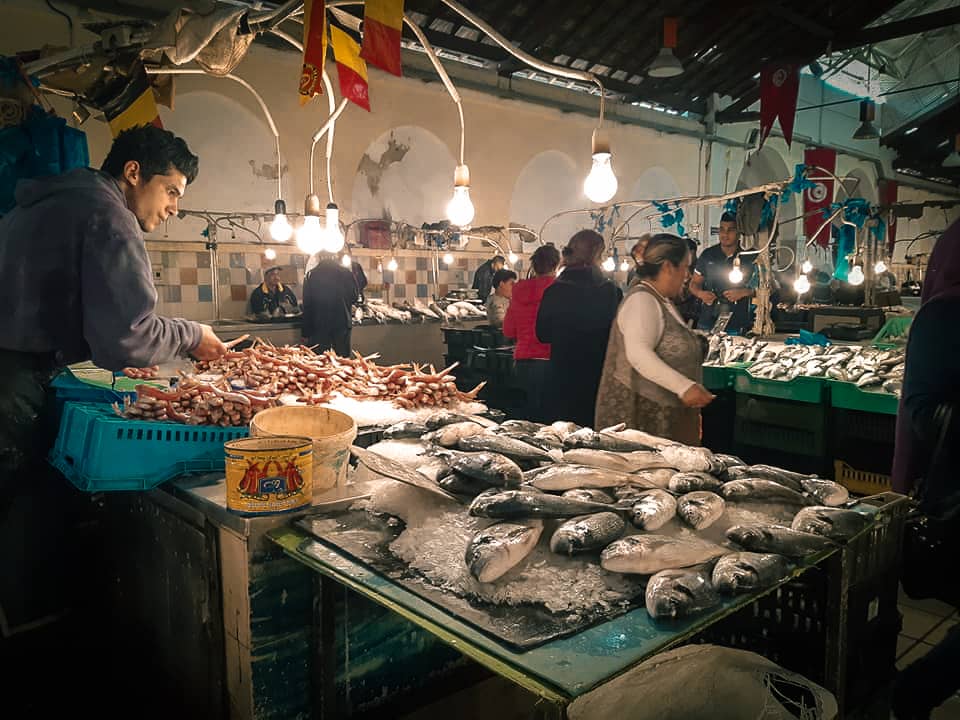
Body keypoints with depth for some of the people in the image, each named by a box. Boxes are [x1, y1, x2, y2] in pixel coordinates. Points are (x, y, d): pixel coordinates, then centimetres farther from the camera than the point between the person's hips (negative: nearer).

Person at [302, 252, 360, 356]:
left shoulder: (311, 275, -3)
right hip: (342, 323, 1)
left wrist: (306, 333, 2)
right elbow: (354, 297, 7)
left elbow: (307, 306, -2)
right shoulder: (346, 272, -2)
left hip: (319, 325, -1)